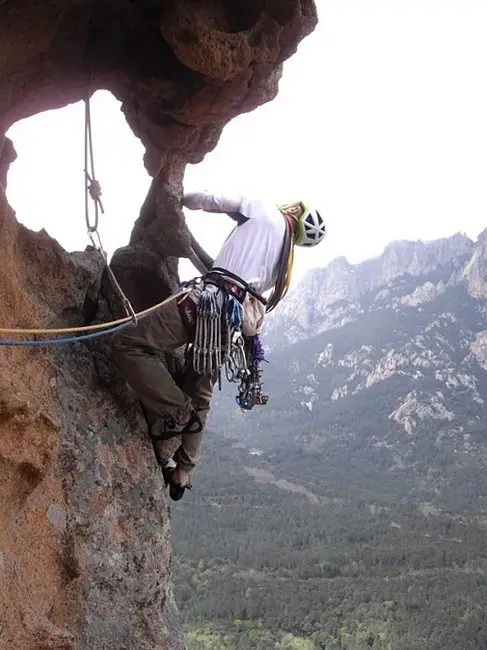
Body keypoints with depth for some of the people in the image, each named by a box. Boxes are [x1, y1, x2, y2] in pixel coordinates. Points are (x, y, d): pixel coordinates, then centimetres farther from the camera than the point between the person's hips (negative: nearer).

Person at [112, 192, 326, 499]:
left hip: (213, 301, -8)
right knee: (200, 396, 22)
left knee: (129, 344, -8)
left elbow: (206, 200, 8)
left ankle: (175, 412, -11)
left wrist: (179, 198, 25)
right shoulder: (285, 259, 24)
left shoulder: (264, 210, 8)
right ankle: (183, 471, 26)